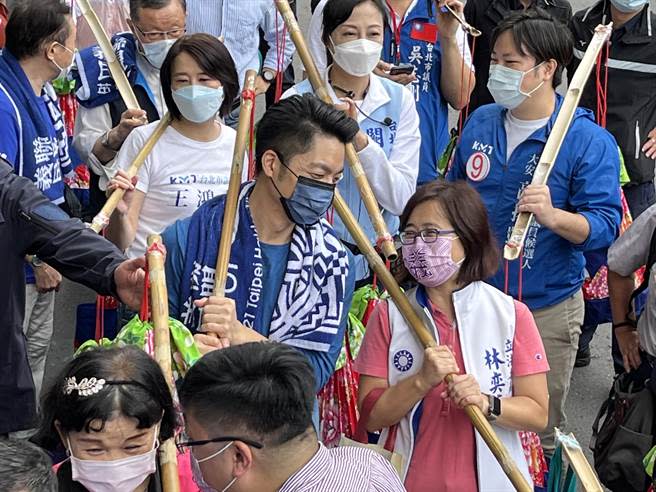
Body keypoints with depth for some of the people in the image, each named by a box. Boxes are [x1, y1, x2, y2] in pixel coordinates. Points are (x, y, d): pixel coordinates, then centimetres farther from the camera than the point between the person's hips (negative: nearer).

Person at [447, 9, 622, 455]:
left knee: (540, 431, 10)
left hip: (547, 308, -4)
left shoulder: (589, 141, -13)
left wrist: (553, 216, -36)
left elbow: (605, 226, -19)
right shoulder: (480, 123, 4)